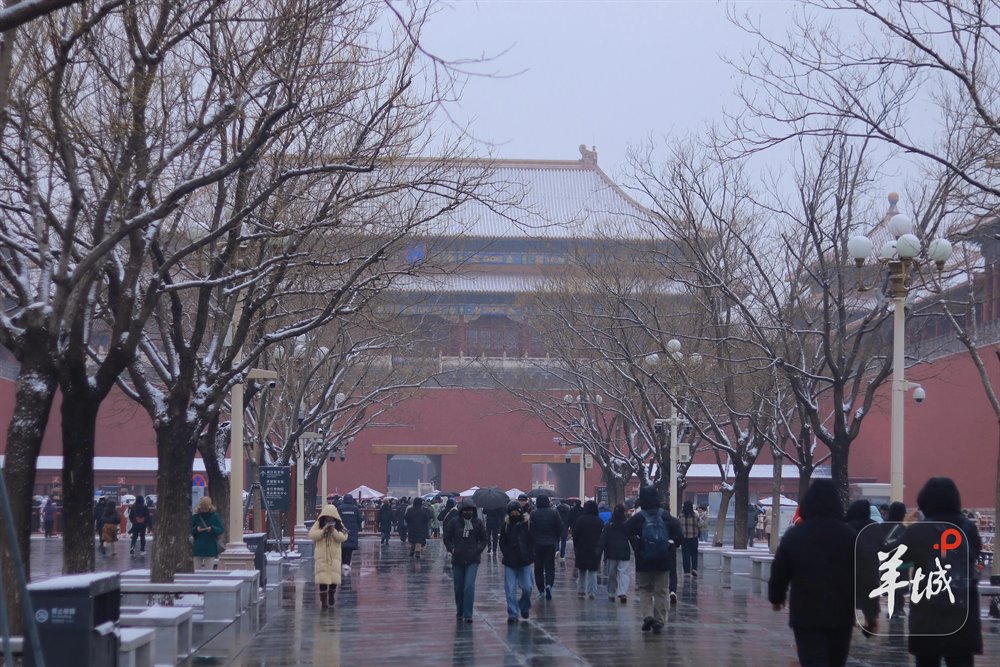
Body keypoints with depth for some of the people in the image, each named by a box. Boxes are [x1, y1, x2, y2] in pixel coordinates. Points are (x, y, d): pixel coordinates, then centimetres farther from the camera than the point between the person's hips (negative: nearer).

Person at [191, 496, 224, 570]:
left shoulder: (214, 516, 0)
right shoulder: (195, 517, 4)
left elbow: (221, 529, -1)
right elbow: (190, 531, 5)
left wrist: (212, 529, -19)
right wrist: (196, 529, -16)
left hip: (210, 549, -2)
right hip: (198, 549, 2)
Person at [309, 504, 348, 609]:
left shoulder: (339, 525, 5)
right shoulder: (318, 524, 2)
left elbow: (344, 537, -5)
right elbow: (311, 535, -8)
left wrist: (334, 532, -19)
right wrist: (323, 531, -19)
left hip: (334, 556, 1)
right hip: (321, 556, -1)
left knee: (334, 578, 1)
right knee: (323, 578, -7)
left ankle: (331, 595, 28)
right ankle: (323, 600, -3)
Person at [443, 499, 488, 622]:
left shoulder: (478, 523, 1)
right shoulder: (454, 522, -1)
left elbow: (483, 539, 11)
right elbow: (447, 538, 8)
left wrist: (478, 549, -3)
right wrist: (451, 549, -5)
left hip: (473, 560, -1)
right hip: (458, 559, 1)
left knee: (469, 586, -13)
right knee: (459, 587, 9)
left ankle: (468, 614, -12)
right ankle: (459, 612, 27)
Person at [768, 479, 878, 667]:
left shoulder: (793, 536, -1)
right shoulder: (850, 535, 0)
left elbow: (779, 572, 6)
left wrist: (776, 598, 25)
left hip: (806, 614, -2)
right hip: (841, 614, 2)